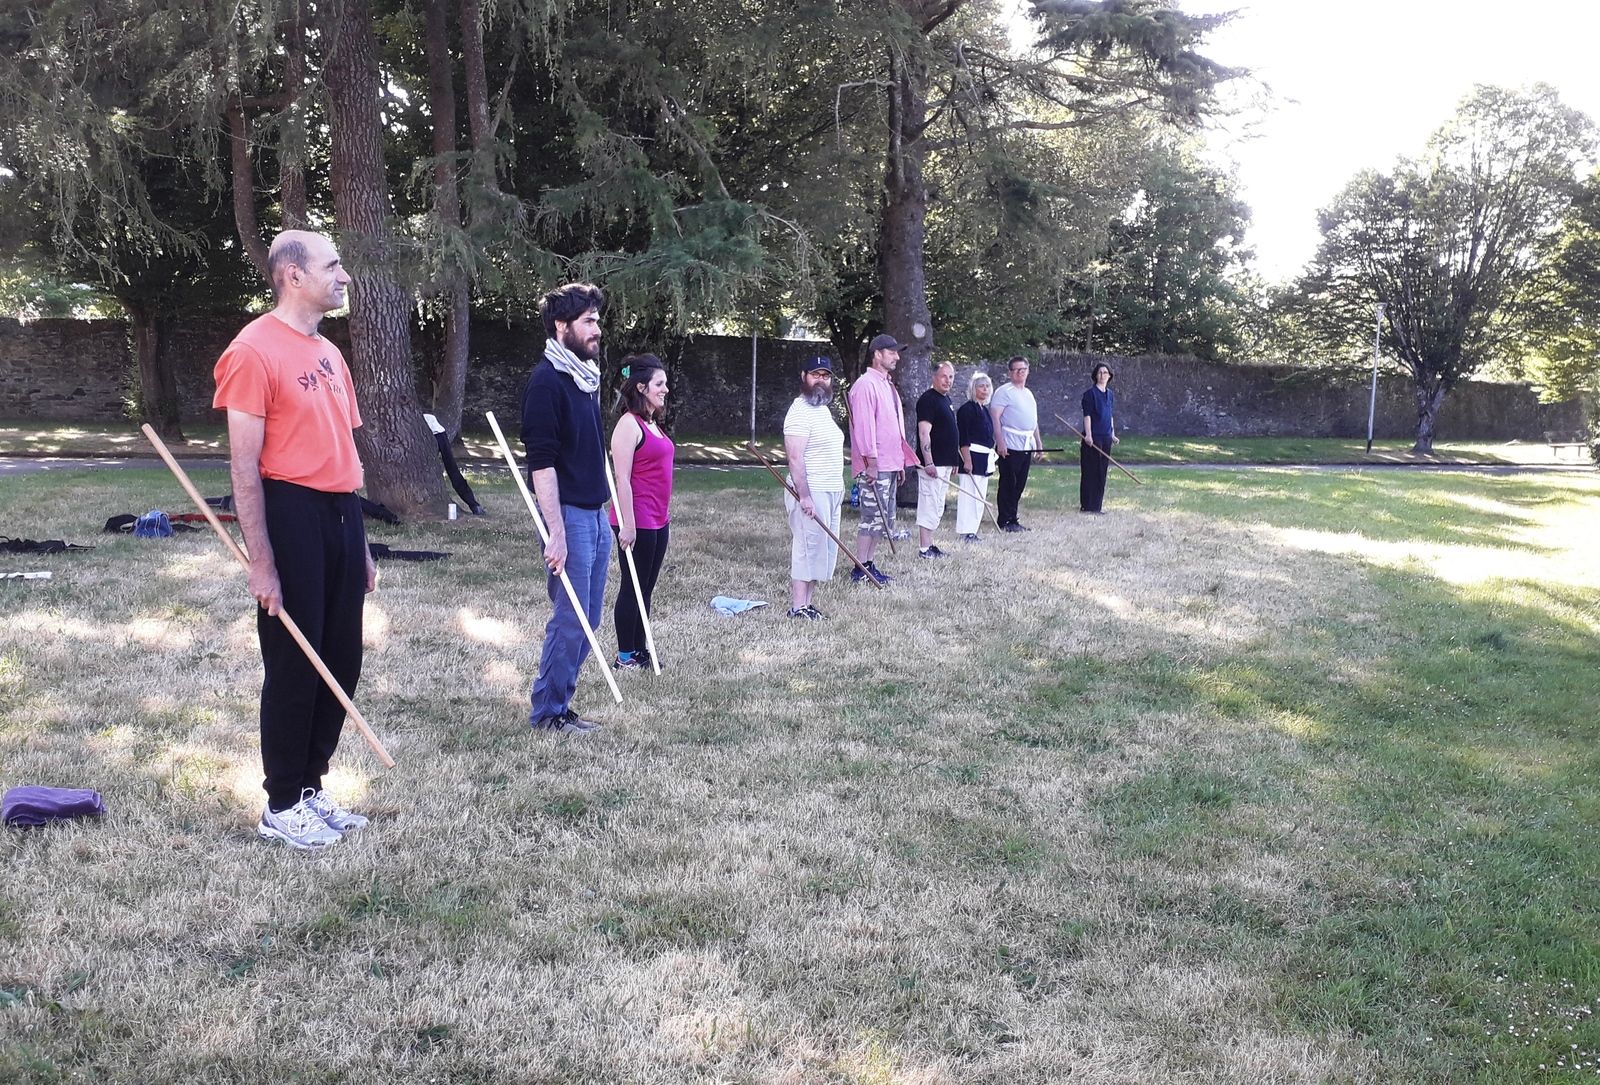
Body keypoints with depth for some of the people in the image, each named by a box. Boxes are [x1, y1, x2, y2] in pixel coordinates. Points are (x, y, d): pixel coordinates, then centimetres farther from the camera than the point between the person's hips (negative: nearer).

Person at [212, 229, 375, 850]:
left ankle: (312, 787, 28)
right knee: (293, 667, 0)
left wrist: (360, 546, 19)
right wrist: (261, 565, -18)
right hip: (292, 516, -8)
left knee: (341, 662, 13)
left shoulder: (329, 354, 16)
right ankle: (281, 808, 15)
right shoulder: (255, 351, -10)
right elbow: (244, 468, -14)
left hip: (341, 516, 8)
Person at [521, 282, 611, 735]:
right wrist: (556, 532, -21)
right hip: (569, 514, -9)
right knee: (570, 620, -3)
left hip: (596, 514, 9)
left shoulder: (586, 375, 13)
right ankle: (547, 712, 11)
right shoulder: (546, 380, -13)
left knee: (586, 620, 13)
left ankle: (558, 704, 23)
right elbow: (541, 461, -18)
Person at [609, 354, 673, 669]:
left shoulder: (653, 423, 14)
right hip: (637, 521, -9)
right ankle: (625, 655, 11)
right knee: (633, 587, 1)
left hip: (658, 521, 9)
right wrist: (627, 524, -20)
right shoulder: (629, 424, -14)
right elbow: (622, 478, -18)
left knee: (646, 587, 14)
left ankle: (640, 649, 23)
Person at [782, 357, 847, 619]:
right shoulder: (801, 411, -14)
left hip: (830, 492, 10)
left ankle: (805, 603, 16)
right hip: (810, 492, -10)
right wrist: (804, 496, -26)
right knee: (808, 548, -7)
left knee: (823, 551, 10)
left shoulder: (824, 409, 16)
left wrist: (838, 489, 22)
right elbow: (795, 458, -21)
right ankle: (798, 608, -2)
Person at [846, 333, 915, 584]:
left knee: (882, 518, 11)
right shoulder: (866, 385, -13)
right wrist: (871, 463, -21)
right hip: (873, 467, -10)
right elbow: (864, 426, -19)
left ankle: (869, 565, 17)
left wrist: (900, 462, 20)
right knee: (872, 517, -8)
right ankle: (860, 570, -3)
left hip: (890, 465, 10)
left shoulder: (888, 386, 18)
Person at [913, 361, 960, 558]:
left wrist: (954, 459, 22)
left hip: (945, 463, 10)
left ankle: (929, 544, 20)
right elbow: (924, 433, -19)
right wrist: (928, 462, -24)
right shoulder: (928, 399, -13)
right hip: (932, 464, -10)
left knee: (937, 508, 13)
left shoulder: (946, 400, 16)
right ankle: (924, 549, -5)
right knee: (929, 505, -8)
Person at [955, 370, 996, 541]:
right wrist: (967, 460, -22)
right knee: (968, 494, -8)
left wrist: (991, 454, 22)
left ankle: (972, 531, 18)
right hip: (971, 456, -10)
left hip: (984, 458, 10)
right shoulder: (967, 409, -11)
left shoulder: (984, 409, 17)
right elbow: (963, 438, -16)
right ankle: (964, 532, -4)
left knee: (980, 496, 12)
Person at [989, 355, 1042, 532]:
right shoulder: (1004, 392, -6)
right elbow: (995, 417, -13)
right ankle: (1005, 521, 2)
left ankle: (1013, 519, 17)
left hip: (1026, 447, 8)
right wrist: (1000, 442, -20)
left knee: (1019, 485, 10)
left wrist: (1038, 442, 21)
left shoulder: (1028, 393, 19)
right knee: (1008, 484, -4)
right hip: (1010, 446, -8)